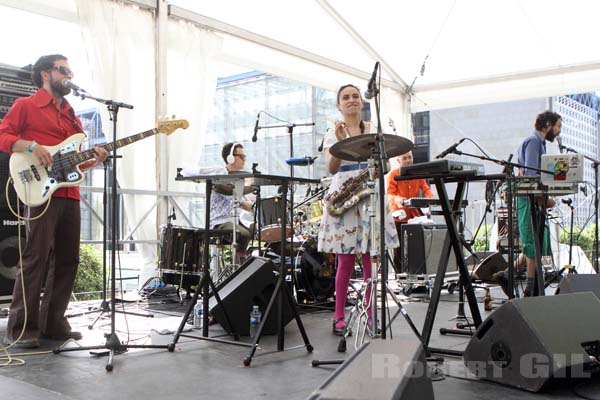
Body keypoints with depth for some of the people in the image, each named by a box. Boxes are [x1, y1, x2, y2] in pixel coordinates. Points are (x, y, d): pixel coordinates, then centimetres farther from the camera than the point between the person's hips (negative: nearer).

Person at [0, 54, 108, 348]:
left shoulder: (72, 116, 24)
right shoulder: (26, 105, 5)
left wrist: (92, 160, 5)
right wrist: (31, 145, -18)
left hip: (70, 195, 7)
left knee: (67, 259, 6)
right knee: (36, 257, -10)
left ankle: (53, 323, 15)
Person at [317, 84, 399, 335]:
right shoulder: (333, 133, 6)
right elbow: (331, 169, -9)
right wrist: (340, 142, -22)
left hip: (369, 196, 3)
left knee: (370, 259, 2)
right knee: (346, 261, -3)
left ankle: (370, 314, 12)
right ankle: (339, 316, 8)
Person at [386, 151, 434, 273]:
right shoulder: (393, 174, -2)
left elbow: (425, 188, 11)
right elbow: (389, 194, -10)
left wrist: (431, 198, -10)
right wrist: (397, 199, -32)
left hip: (416, 214, 4)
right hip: (400, 215, -4)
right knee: (399, 248, -2)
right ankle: (399, 273, 6)